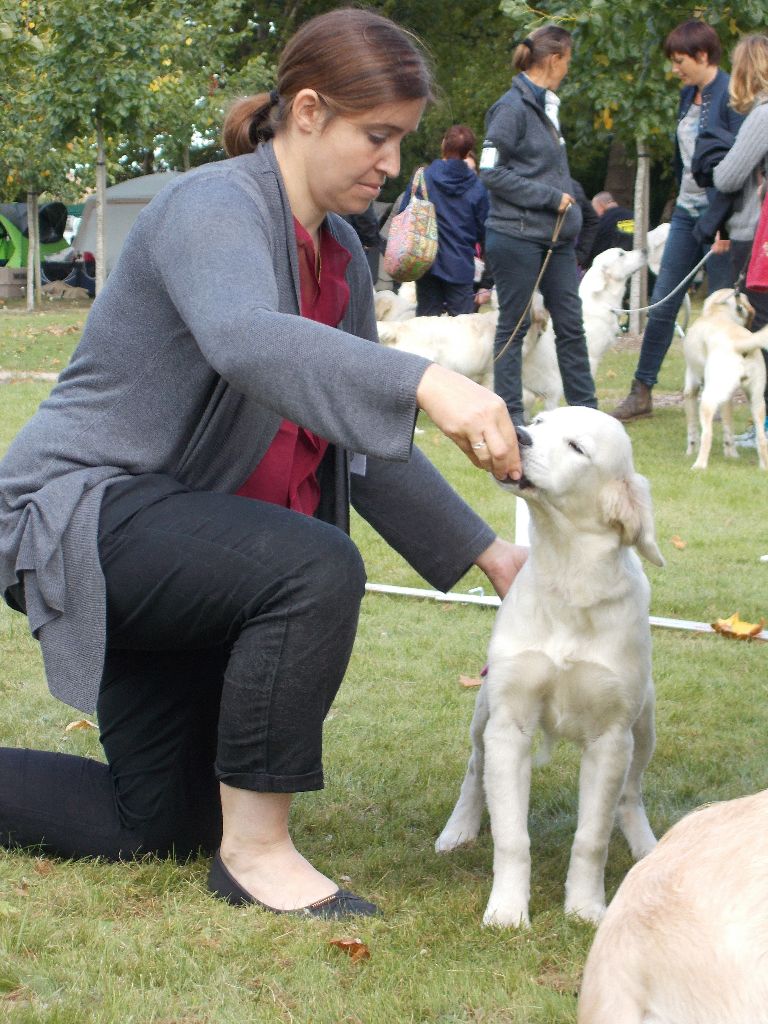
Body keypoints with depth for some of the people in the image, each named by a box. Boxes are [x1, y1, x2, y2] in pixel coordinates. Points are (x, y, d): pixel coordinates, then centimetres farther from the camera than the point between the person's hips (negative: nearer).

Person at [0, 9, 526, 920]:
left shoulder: (339, 255, 8)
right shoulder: (214, 210, -20)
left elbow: (365, 443, 13)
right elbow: (245, 339, -44)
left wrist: (484, 555, 4)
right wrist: (428, 385, -56)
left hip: (175, 547, 10)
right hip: (79, 511, -10)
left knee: (162, 827, 13)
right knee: (316, 571, -34)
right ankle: (255, 849, -19)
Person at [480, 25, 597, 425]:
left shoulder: (544, 107, 14)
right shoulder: (512, 107, -12)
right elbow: (491, 171, -17)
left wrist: (568, 209, 13)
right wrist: (551, 197, -16)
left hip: (555, 238, 8)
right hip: (517, 237, -8)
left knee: (570, 325, 9)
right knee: (514, 326, 1)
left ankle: (585, 407, 15)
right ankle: (510, 415, 8)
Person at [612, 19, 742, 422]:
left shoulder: (731, 96, -14)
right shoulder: (689, 95, 11)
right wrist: (682, 200, 17)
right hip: (686, 210, 8)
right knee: (661, 304, 8)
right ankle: (641, 393, 15)